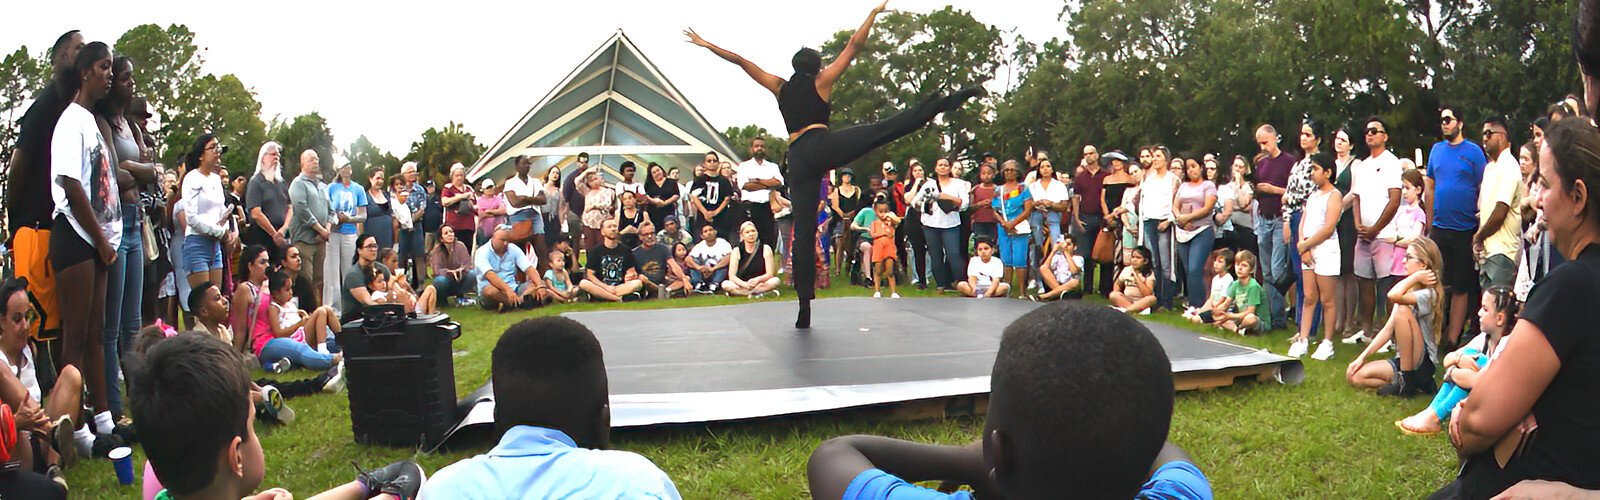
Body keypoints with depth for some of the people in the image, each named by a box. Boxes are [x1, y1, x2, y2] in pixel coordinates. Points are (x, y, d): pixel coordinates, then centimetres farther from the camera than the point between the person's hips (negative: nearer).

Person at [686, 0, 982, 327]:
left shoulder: (780, 87, 23)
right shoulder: (821, 81, 14)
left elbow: (741, 61, 27)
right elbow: (854, 44, 14)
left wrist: (707, 45, 32)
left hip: (798, 161, 4)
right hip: (823, 145, -4)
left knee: (804, 230, 3)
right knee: (895, 125, -15)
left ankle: (804, 307, 0)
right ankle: (946, 102, -37)